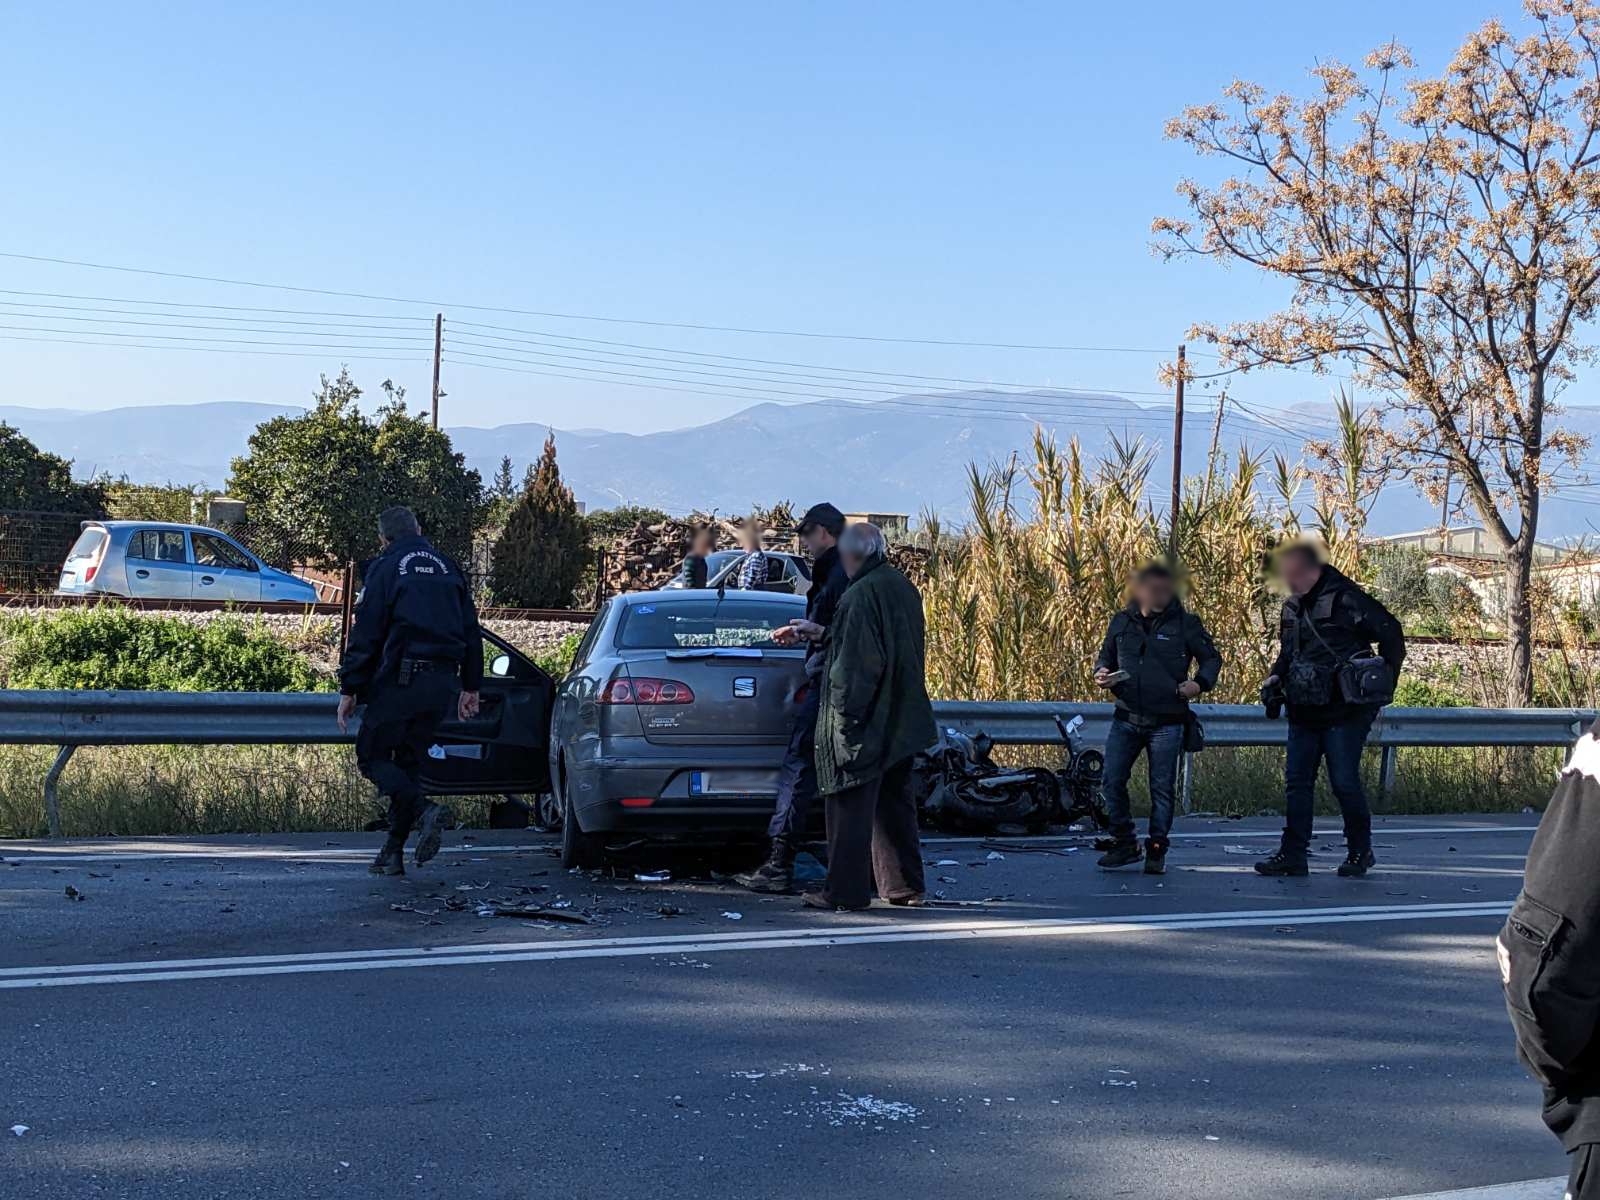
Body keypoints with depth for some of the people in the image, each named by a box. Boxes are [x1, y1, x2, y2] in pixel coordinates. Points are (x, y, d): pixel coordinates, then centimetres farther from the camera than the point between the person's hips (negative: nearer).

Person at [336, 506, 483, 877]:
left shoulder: (386, 567, 0)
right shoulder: (447, 568, 17)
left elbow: (366, 633, -7)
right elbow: (471, 630, 17)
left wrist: (349, 690, -5)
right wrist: (471, 686, 22)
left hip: (401, 679, -6)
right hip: (442, 682, 6)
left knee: (371, 755, 4)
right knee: (410, 760, 13)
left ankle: (424, 810, -18)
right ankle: (393, 851, 10)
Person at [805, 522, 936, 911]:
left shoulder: (861, 596, -18)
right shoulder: (904, 589, 10)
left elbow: (854, 660, -22)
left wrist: (844, 711, -14)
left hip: (866, 720, -9)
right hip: (901, 724, 9)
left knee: (852, 807, -1)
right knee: (895, 803, 16)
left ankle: (846, 890, 2)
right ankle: (905, 886, 21)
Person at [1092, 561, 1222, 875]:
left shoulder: (1185, 623, -2)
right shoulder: (1122, 622, 7)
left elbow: (1212, 659, 6)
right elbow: (1106, 656, 20)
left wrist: (1199, 684, -12)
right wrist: (1101, 673, -2)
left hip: (1167, 723, -3)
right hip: (1126, 719, 3)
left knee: (1162, 788, 3)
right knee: (1112, 781, 0)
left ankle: (1156, 852, 15)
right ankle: (1126, 845, 15)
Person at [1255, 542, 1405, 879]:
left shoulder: (1346, 599, -14)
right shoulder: (1292, 606, 11)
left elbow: (1391, 633, -11)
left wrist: (1384, 683, -10)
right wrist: (1275, 679, 6)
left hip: (1343, 712, -7)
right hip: (1303, 712, 7)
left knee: (1344, 782, -2)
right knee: (1297, 782, 4)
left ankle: (1360, 851, 14)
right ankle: (1292, 854, 7)